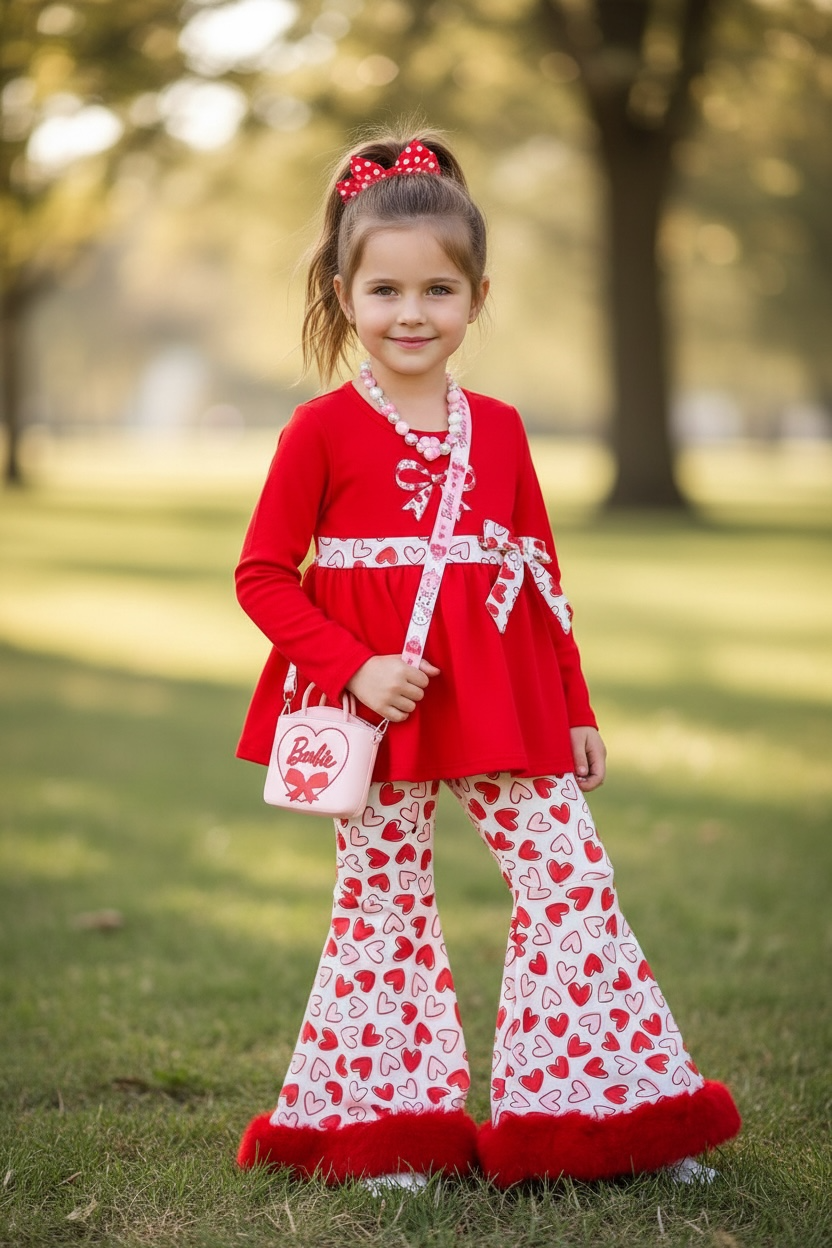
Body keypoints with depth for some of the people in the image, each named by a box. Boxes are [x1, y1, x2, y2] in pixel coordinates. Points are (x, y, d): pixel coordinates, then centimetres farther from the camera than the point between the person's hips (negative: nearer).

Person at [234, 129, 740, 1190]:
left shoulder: (498, 428, 7)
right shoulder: (324, 429, -5)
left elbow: (541, 572, 14)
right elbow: (262, 575, -5)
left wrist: (575, 708, 13)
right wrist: (354, 667, -17)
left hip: (503, 702, 3)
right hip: (377, 709, -3)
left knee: (571, 875, -1)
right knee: (383, 895, 5)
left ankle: (608, 1105, 11)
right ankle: (384, 1122, 19)